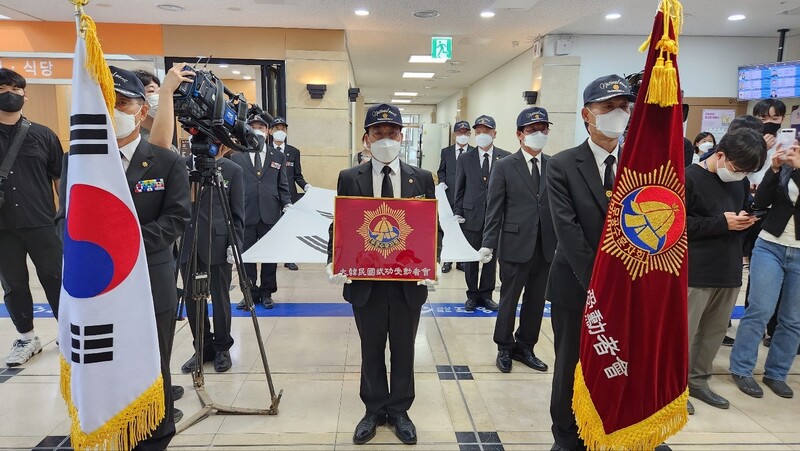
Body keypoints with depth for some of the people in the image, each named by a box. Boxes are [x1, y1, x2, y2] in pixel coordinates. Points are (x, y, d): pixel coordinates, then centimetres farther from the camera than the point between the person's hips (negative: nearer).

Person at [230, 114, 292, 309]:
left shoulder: (278, 157, 12)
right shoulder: (236, 157, 7)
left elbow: (282, 186, 11)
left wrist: (287, 204, -6)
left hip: (270, 214, 1)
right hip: (245, 214, -1)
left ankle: (266, 293, 19)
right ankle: (250, 293, 19)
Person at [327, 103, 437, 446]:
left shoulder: (422, 178, 1)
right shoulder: (349, 178, 0)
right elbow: (339, 226, 0)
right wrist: (335, 262, -15)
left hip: (409, 280, 1)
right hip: (365, 280, 0)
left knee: (403, 350, 14)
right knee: (371, 350, 15)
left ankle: (399, 410, 34)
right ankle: (374, 410, 34)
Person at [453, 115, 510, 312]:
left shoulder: (506, 158, 1)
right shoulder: (464, 159, 3)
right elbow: (459, 189, 5)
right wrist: (457, 213, -1)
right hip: (471, 216, 0)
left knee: (491, 257, 9)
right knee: (470, 258, 8)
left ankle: (486, 294, 23)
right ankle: (472, 295, 22)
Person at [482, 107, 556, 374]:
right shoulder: (504, 167, -2)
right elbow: (494, 209, -4)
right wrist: (489, 244, -8)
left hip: (545, 248, 3)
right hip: (514, 246, -3)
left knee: (536, 301, 12)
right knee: (509, 300, 9)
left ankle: (525, 347, 30)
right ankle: (504, 349, 26)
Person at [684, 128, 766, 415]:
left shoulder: (739, 181, 10)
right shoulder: (689, 178, -10)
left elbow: (745, 211, 24)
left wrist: (745, 221, -1)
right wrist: (721, 222, -18)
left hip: (729, 270, 7)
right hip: (696, 272, -7)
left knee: (715, 330, 13)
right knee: (684, 332, 0)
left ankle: (697, 380, 27)